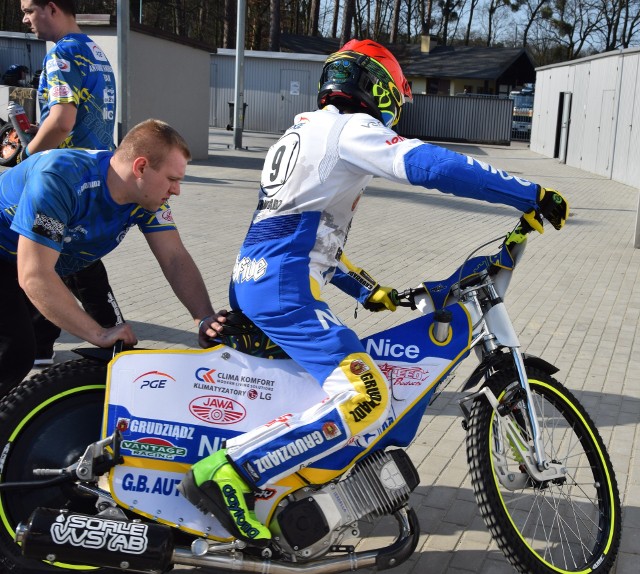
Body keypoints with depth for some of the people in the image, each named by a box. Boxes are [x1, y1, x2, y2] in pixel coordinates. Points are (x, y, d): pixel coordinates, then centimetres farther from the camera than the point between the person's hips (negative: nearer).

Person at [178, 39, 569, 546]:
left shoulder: (303, 133, 27)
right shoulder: (352, 129, -4)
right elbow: (436, 167, -19)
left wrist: (370, 291, 27)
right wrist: (533, 196, -14)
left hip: (249, 282, 10)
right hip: (284, 289, -10)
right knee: (365, 399, -22)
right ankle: (226, 474, -23)